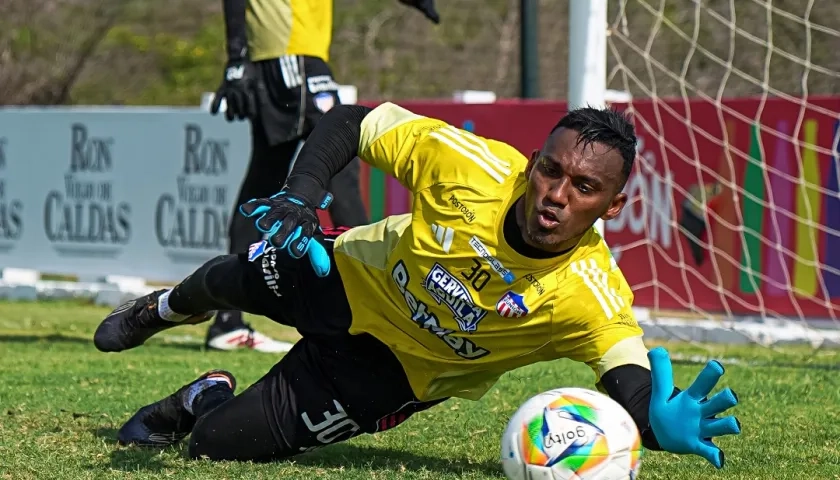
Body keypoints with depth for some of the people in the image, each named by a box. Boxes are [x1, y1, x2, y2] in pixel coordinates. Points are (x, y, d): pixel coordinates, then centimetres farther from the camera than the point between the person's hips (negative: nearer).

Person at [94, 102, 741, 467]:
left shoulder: (592, 298, -38)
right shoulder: (471, 164, -33)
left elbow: (634, 382, -47)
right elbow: (351, 122, -20)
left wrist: (661, 424, -71)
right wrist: (301, 194, -36)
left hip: (395, 366, -2)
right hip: (357, 275, 2)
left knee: (222, 442, -5)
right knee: (227, 283, 32)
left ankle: (204, 401, 34)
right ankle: (167, 308, 70)